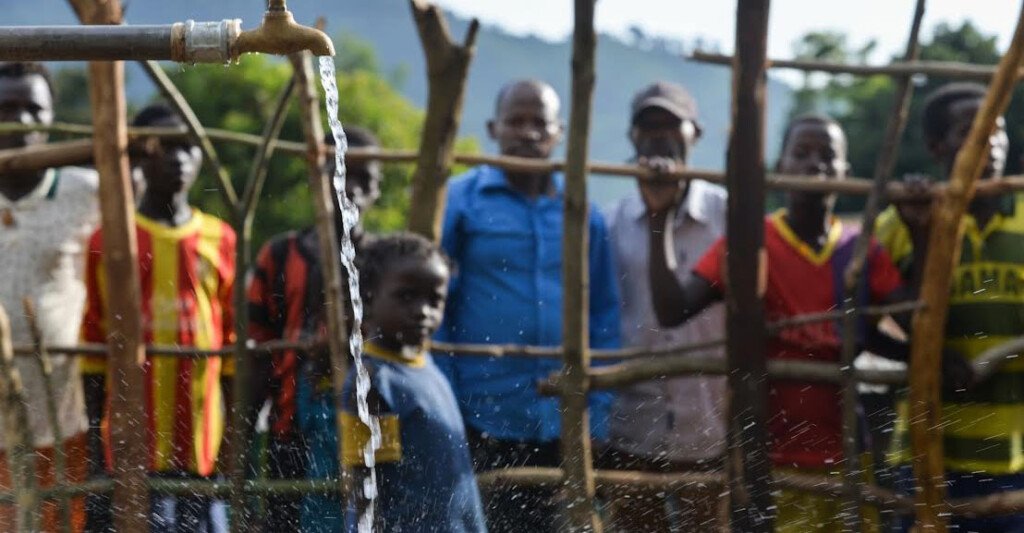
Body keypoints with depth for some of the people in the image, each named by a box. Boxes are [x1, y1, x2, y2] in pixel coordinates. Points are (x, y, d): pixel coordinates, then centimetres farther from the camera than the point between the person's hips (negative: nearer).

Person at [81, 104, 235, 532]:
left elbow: (233, 343, 13)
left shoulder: (219, 240, 10)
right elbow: (95, 342, 3)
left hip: (203, 450, 3)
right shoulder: (111, 241, 2)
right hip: (135, 449, -3)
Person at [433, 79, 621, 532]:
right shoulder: (459, 201, 0)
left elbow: (604, 318, 11)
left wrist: (596, 413, 3)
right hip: (482, 424, -3)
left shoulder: (583, 214, 9)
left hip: (560, 426, 3)